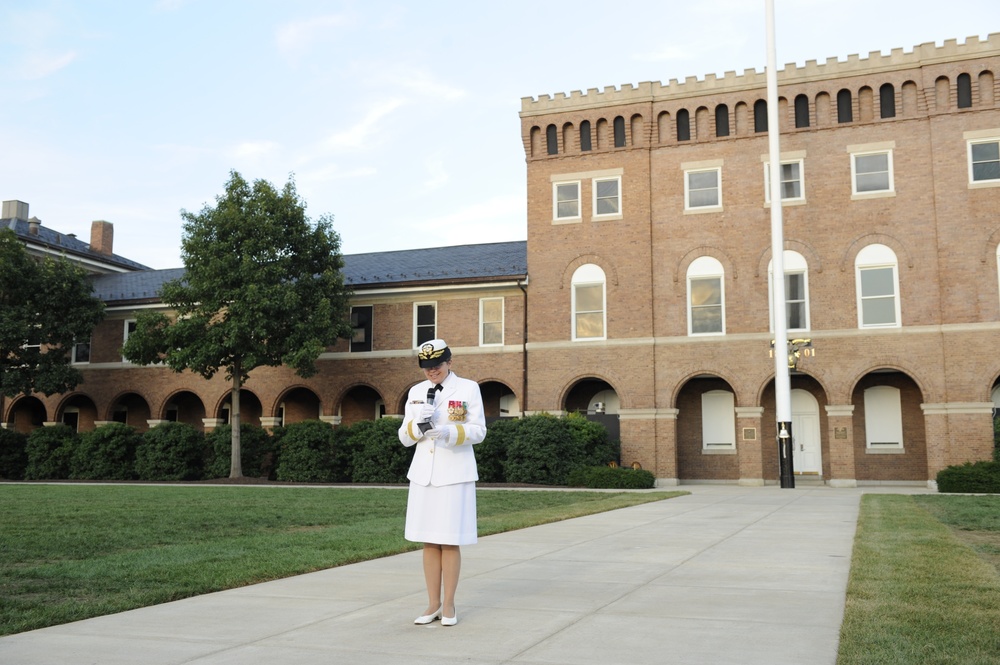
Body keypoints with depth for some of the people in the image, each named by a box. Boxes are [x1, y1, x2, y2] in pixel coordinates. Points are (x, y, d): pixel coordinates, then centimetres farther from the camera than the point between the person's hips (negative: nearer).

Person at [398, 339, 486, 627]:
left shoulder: (468, 388, -2)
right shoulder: (416, 392, 9)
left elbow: (479, 431, -6)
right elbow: (405, 438, 9)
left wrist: (449, 432, -24)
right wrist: (419, 424, -13)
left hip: (455, 474, -4)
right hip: (423, 474, 4)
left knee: (450, 541, -2)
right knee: (429, 541, 5)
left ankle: (449, 605, 9)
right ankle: (433, 604, 14)